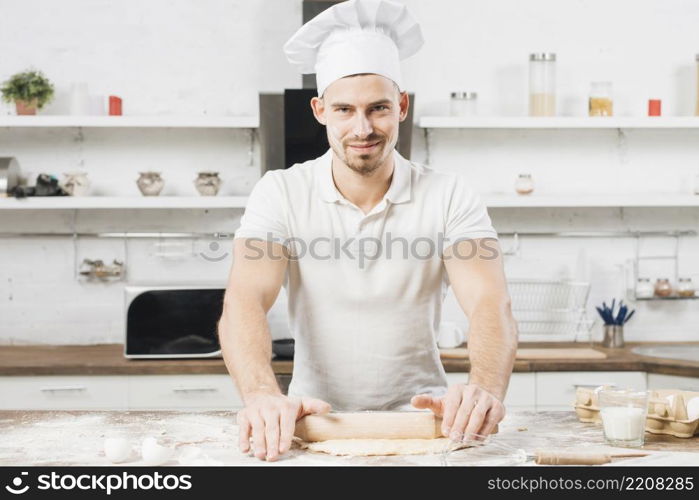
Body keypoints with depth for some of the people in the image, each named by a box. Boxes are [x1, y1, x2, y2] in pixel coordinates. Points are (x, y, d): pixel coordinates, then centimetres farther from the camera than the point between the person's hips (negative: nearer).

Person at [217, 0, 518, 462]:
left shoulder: (449, 197, -4)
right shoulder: (280, 194, -4)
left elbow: (490, 304, -17)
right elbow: (244, 301, -18)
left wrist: (486, 389, -39)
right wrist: (262, 394, -38)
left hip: (419, 422, 1)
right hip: (317, 422, -1)